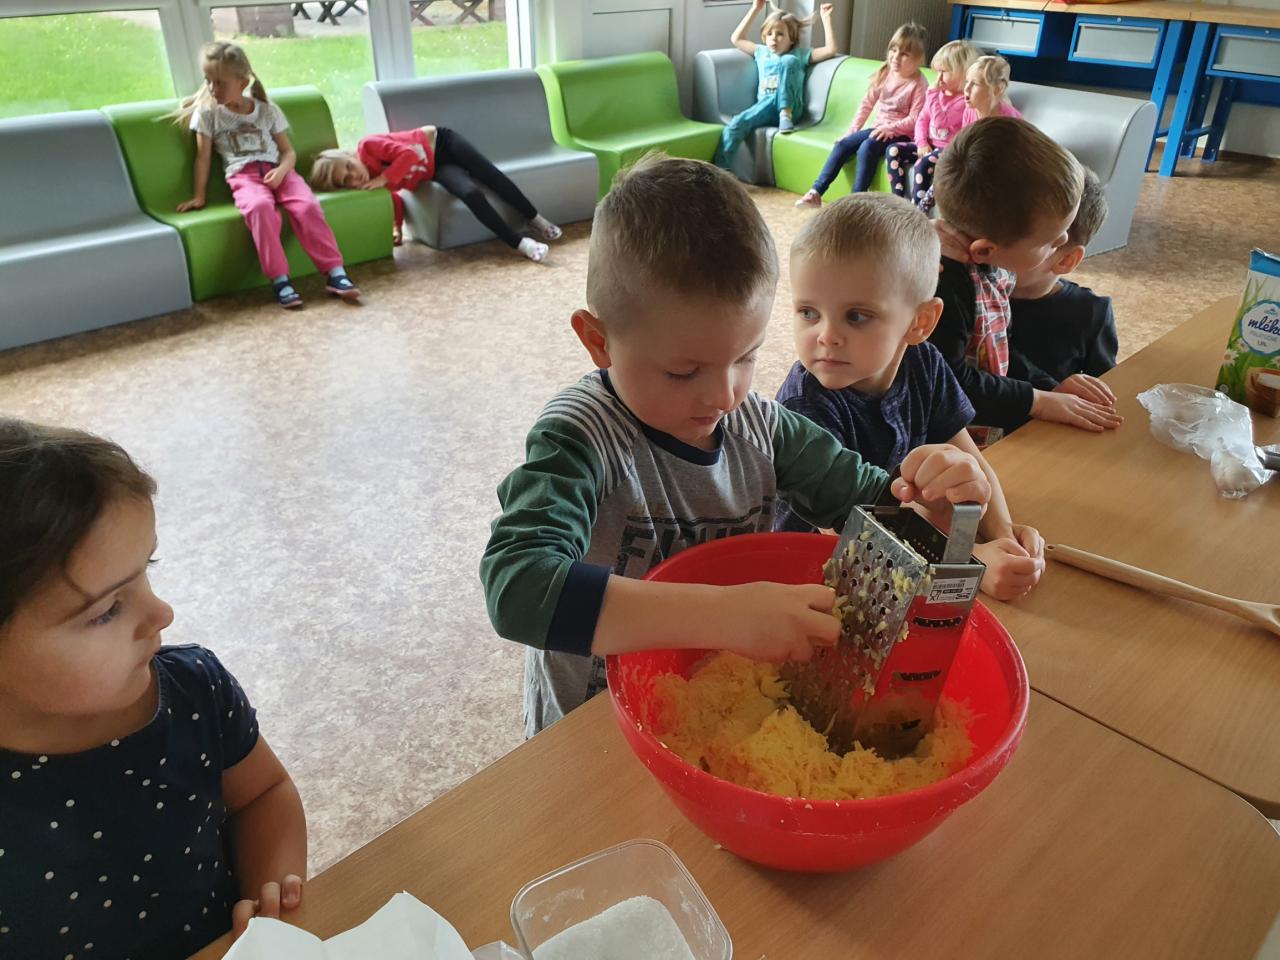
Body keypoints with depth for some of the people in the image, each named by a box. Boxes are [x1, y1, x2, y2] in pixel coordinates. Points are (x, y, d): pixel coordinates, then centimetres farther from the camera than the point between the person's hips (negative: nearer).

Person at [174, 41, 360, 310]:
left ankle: (335, 273, -29)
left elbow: (288, 151, 12)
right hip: (243, 176, -2)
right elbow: (203, 157, 11)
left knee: (307, 205, -30)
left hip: (276, 170, 2)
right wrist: (199, 196, 9)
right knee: (260, 206, -38)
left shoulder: (268, 110, 13)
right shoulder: (208, 113, 11)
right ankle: (280, 280, -39)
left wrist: (281, 170, -10)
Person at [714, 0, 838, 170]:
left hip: (790, 107, -3)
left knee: (788, 61, -23)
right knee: (735, 125, -29)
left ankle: (786, 114, -29)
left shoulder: (799, 54, 15)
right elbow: (736, 39, 26)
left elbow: (831, 49, 4)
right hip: (764, 106, 3)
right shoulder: (762, 53, 26)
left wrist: (825, 18, 4)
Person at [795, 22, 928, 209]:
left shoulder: (919, 84, -12)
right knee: (843, 144, -11)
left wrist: (889, 128, -26)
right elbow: (868, 103, 10)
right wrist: (853, 129, 3)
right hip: (879, 129, 7)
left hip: (900, 133, -7)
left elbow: (914, 119, -17)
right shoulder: (884, 73, 7)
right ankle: (815, 192, -14)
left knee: (867, 147, -32)